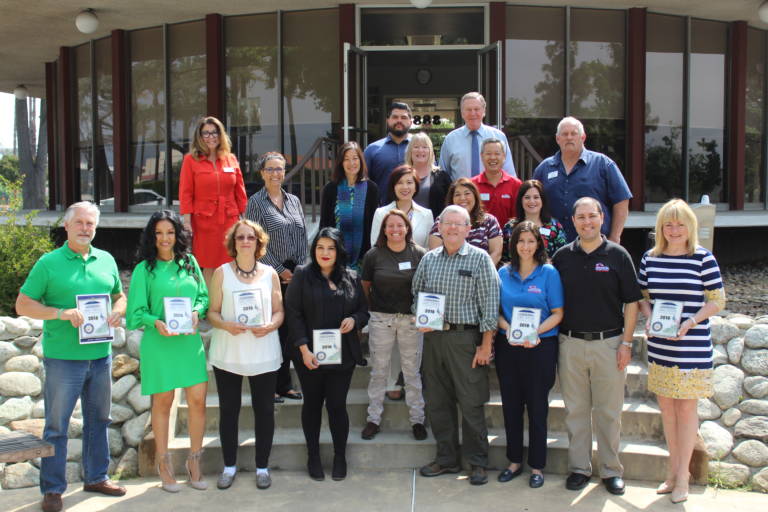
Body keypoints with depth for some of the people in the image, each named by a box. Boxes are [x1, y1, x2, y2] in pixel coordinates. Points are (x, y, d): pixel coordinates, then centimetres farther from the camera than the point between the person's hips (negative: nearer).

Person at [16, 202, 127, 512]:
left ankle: (96, 477, 30)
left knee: (98, 420, 15)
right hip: (63, 357, -4)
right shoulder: (49, 263, -4)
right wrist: (60, 313, -19)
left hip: (101, 356, 5)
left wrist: (118, 312, -3)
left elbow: (119, 296, 20)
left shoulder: (106, 260, 9)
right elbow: (23, 305, -4)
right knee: (56, 425, 3)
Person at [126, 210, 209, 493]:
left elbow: (204, 296, 12)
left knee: (198, 401, 1)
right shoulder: (144, 269, -1)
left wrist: (196, 312, -8)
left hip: (190, 341, 3)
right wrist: (156, 322, -21)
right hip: (159, 342, -2)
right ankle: (164, 463, 25)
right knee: (162, 402, 9)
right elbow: (136, 312, -3)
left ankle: (194, 461, 19)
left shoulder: (189, 262, 8)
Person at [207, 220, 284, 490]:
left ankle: (262, 466, 20)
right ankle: (229, 466, 23)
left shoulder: (270, 273, 4)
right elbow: (212, 311, 0)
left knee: (264, 409, 5)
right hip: (228, 353, 0)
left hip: (264, 354, 0)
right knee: (228, 409, 8)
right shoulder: (222, 272, 2)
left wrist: (270, 326, -14)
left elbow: (279, 311, 6)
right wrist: (226, 325, -20)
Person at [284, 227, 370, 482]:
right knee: (312, 403, 11)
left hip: (342, 354, 1)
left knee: (337, 404, 4)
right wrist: (304, 349, -13)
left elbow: (363, 310, 14)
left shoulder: (351, 278, 7)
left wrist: (354, 320, -10)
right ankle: (313, 456, 25)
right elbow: (293, 314, -6)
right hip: (310, 354, -1)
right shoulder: (302, 276, -2)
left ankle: (340, 456, 21)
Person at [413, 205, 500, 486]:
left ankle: (477, 462, 14)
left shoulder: (479, 258, -4)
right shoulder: (428, 259, 10)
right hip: (434, 337, 5)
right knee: (437, 402, 11)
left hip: (466, 338, -5)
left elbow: (490, 303, -7)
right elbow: (417, 293, 18)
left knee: (472, 403, -1)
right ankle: (446, 458, 25)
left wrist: (485, 345, -11)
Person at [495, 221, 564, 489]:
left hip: (540, 346, -3)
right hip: (507, 347, 3)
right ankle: (515, 461, 25)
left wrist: (535, 332, -18)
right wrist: (508, 329, -12)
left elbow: (557, 314, -5)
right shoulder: (503, 273, 5)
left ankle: (536, 466, 17)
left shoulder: (549, 273, -3)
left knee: (537, 406, 5)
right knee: (511, 404, 10)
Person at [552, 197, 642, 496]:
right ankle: (579, 468, 20)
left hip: (608, 343, -2)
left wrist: (626, 342, -5)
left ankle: (610, 470, 19)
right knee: (576, 410, 9)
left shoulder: (617, 255, 0)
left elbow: (631, 303, 1)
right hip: (570, 344, 2)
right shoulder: (562, 256, 6)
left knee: (609, 411, 6)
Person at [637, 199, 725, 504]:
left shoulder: (703, 258, -7)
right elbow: (642, 295, 14)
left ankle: (682, 476, 16)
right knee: (666, 407, 13)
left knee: (686, 408, 4)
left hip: (692, 346, -4)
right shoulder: (650, 258, 4)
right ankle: (673, 469, 28)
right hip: (658, 347, 4)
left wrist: (691, 322, -17)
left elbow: (717, 299, -4)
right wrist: (649, 318, -5)